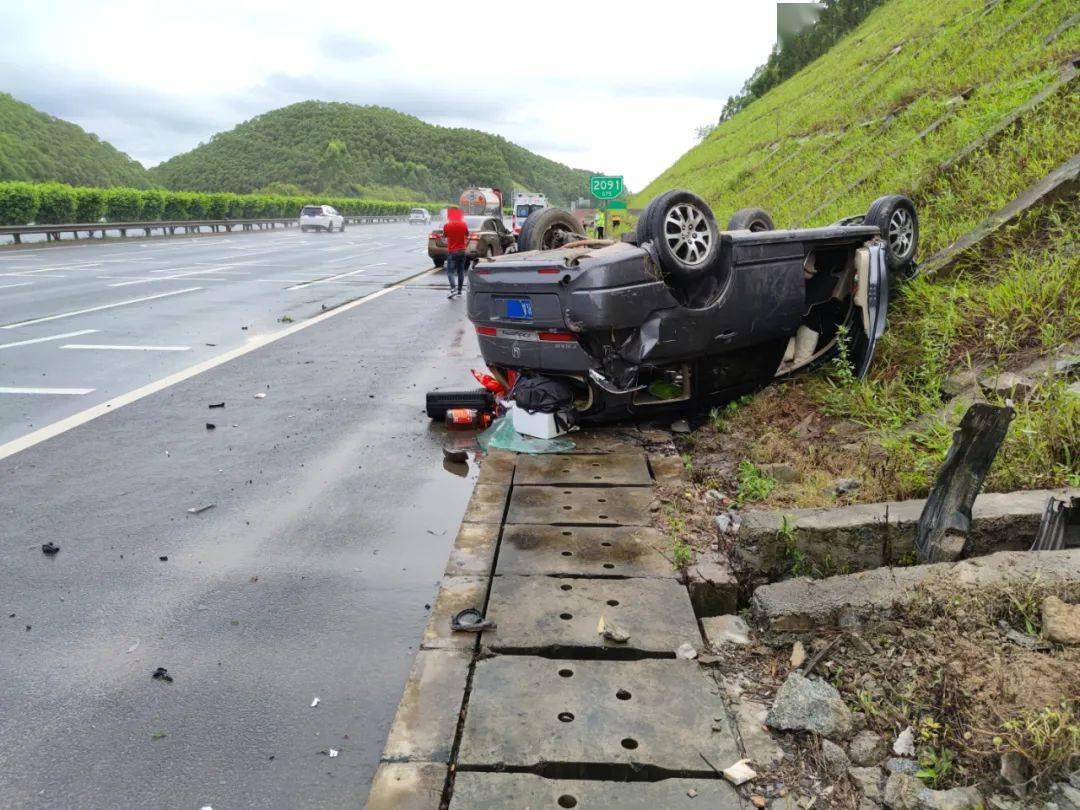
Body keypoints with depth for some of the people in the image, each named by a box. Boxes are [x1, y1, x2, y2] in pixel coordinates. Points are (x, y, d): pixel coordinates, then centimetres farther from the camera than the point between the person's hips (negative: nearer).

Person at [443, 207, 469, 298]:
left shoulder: (447, 226, -9)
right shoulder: (463, 225, -3)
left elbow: (444, 237, 1)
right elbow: (467, 237, 6)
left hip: (451, 251, -3)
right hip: (462, 251, 3)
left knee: (450, 271, -3)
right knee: (461, 271, 12)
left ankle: (453, 289, -22)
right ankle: (459, 290, 16)